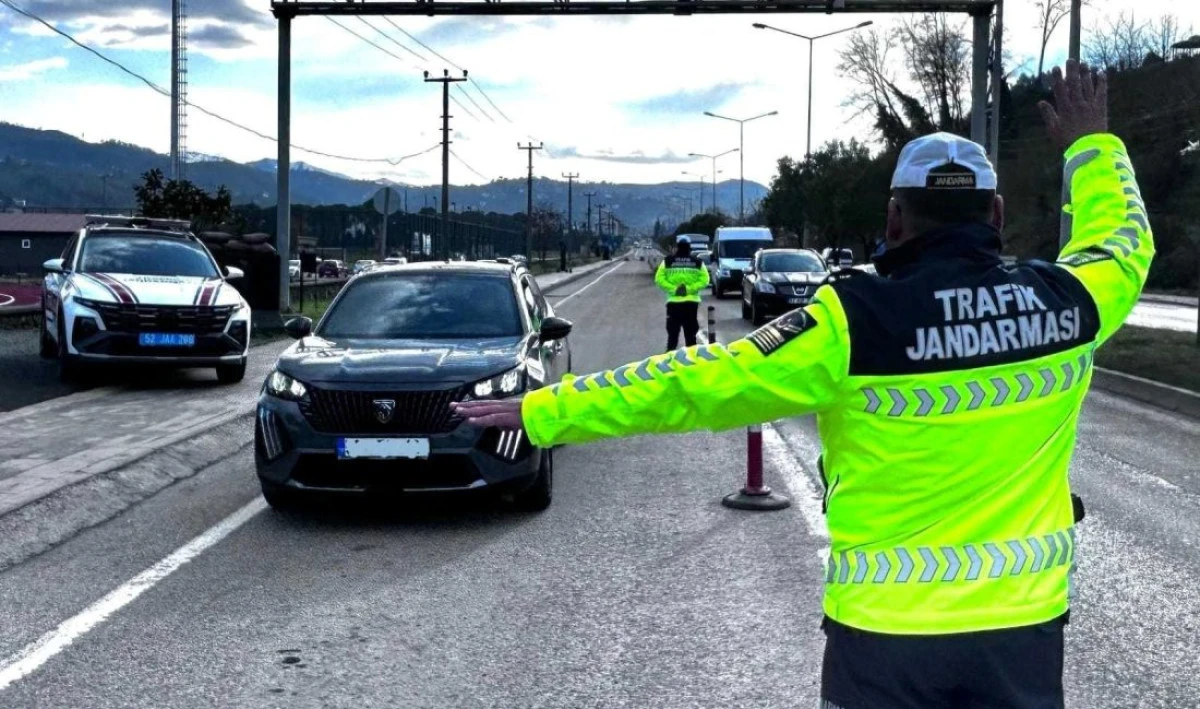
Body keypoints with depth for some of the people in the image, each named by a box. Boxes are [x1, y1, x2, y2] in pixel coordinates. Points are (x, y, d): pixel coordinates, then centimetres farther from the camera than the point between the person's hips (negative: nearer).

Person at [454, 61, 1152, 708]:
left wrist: (545, 412, -6)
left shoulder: (854, 321, -16)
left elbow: (698, 383, -13)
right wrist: (1092, 142, 37)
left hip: (888, 624, -3)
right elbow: (1123, 241, 20)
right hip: (1025, 620, 4)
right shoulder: (1062, 301, -4)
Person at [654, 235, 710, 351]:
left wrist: (673, 288, -7)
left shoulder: (667, 261, 3)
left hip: (674, 301, 0)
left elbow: (659, 279, -6)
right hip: (691, 302, 0)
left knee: (672, 333, 6)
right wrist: (690, 288, -5)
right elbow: (704, 280, -5)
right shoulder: (698, 262, 4)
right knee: (690, 334, 8)